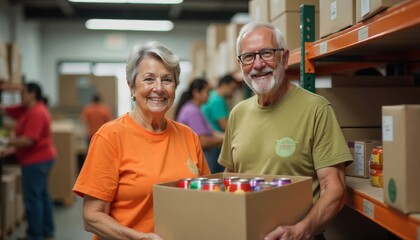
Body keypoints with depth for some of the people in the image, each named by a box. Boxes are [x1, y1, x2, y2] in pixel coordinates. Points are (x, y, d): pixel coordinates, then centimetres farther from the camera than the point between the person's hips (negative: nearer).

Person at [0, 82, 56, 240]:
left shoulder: (36, 113, -20)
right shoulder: (28, 109, 11)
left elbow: (28, 140, -26)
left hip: (37, 161, -10)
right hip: (40, 159, 10)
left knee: (32, 198, -4)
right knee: (41, 195, 15)